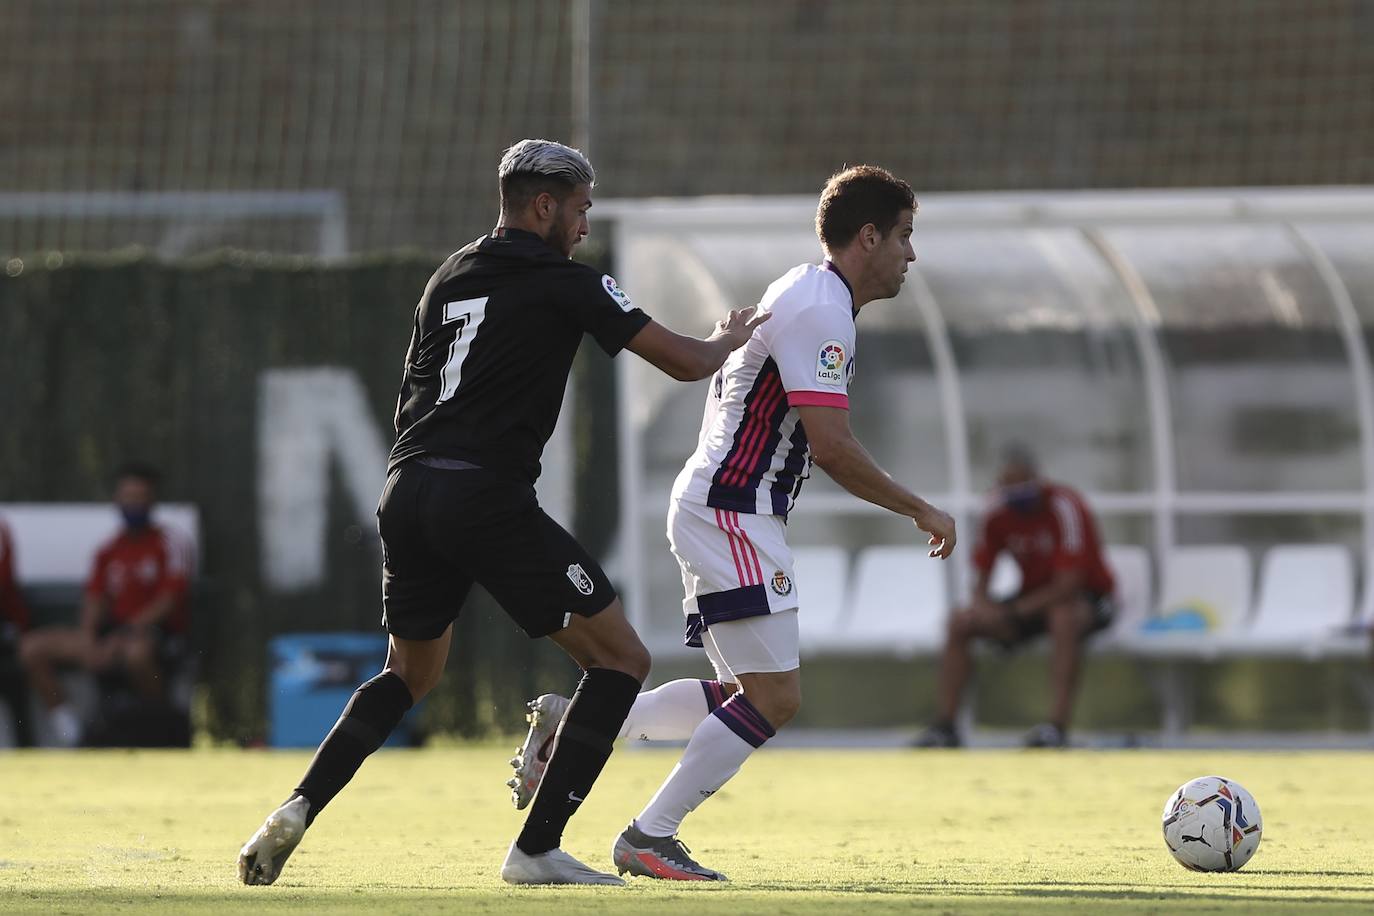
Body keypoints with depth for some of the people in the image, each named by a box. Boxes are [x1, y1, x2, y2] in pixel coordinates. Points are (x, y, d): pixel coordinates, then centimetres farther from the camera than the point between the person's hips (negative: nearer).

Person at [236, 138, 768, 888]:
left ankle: (297, 811, 9)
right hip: (486, 500, -7)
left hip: (407, 490, 7)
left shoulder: (448, 278, 19)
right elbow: (684, 363, 2)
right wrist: (728, 340, 23)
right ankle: (536, 849, -4)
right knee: (621, 658, 3)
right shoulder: (564, 284, -2)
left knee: (410, 672, 27)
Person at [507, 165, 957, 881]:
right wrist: (921, 512, -12)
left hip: (720, 509, 11)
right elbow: (832, 447, -21)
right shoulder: (818, 307, -16)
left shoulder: (810, 298, 17)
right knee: (774, 696, -11)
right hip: (729, 513, -11)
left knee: (751, 694, 11)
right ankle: (649, 836, -7)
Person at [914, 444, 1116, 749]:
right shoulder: (999, 513, -4)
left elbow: (1070, 583, -26)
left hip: (1090, 600, -6)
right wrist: (983, 603, -20)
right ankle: (944, 726, -10)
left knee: (1064, 617, -41)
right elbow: (982, 578, 4)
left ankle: (1058, 725, -43)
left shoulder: (1063, 507, -22)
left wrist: (1019, 609, -21)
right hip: (1032, 598, 6)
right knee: (960, 622, -10)